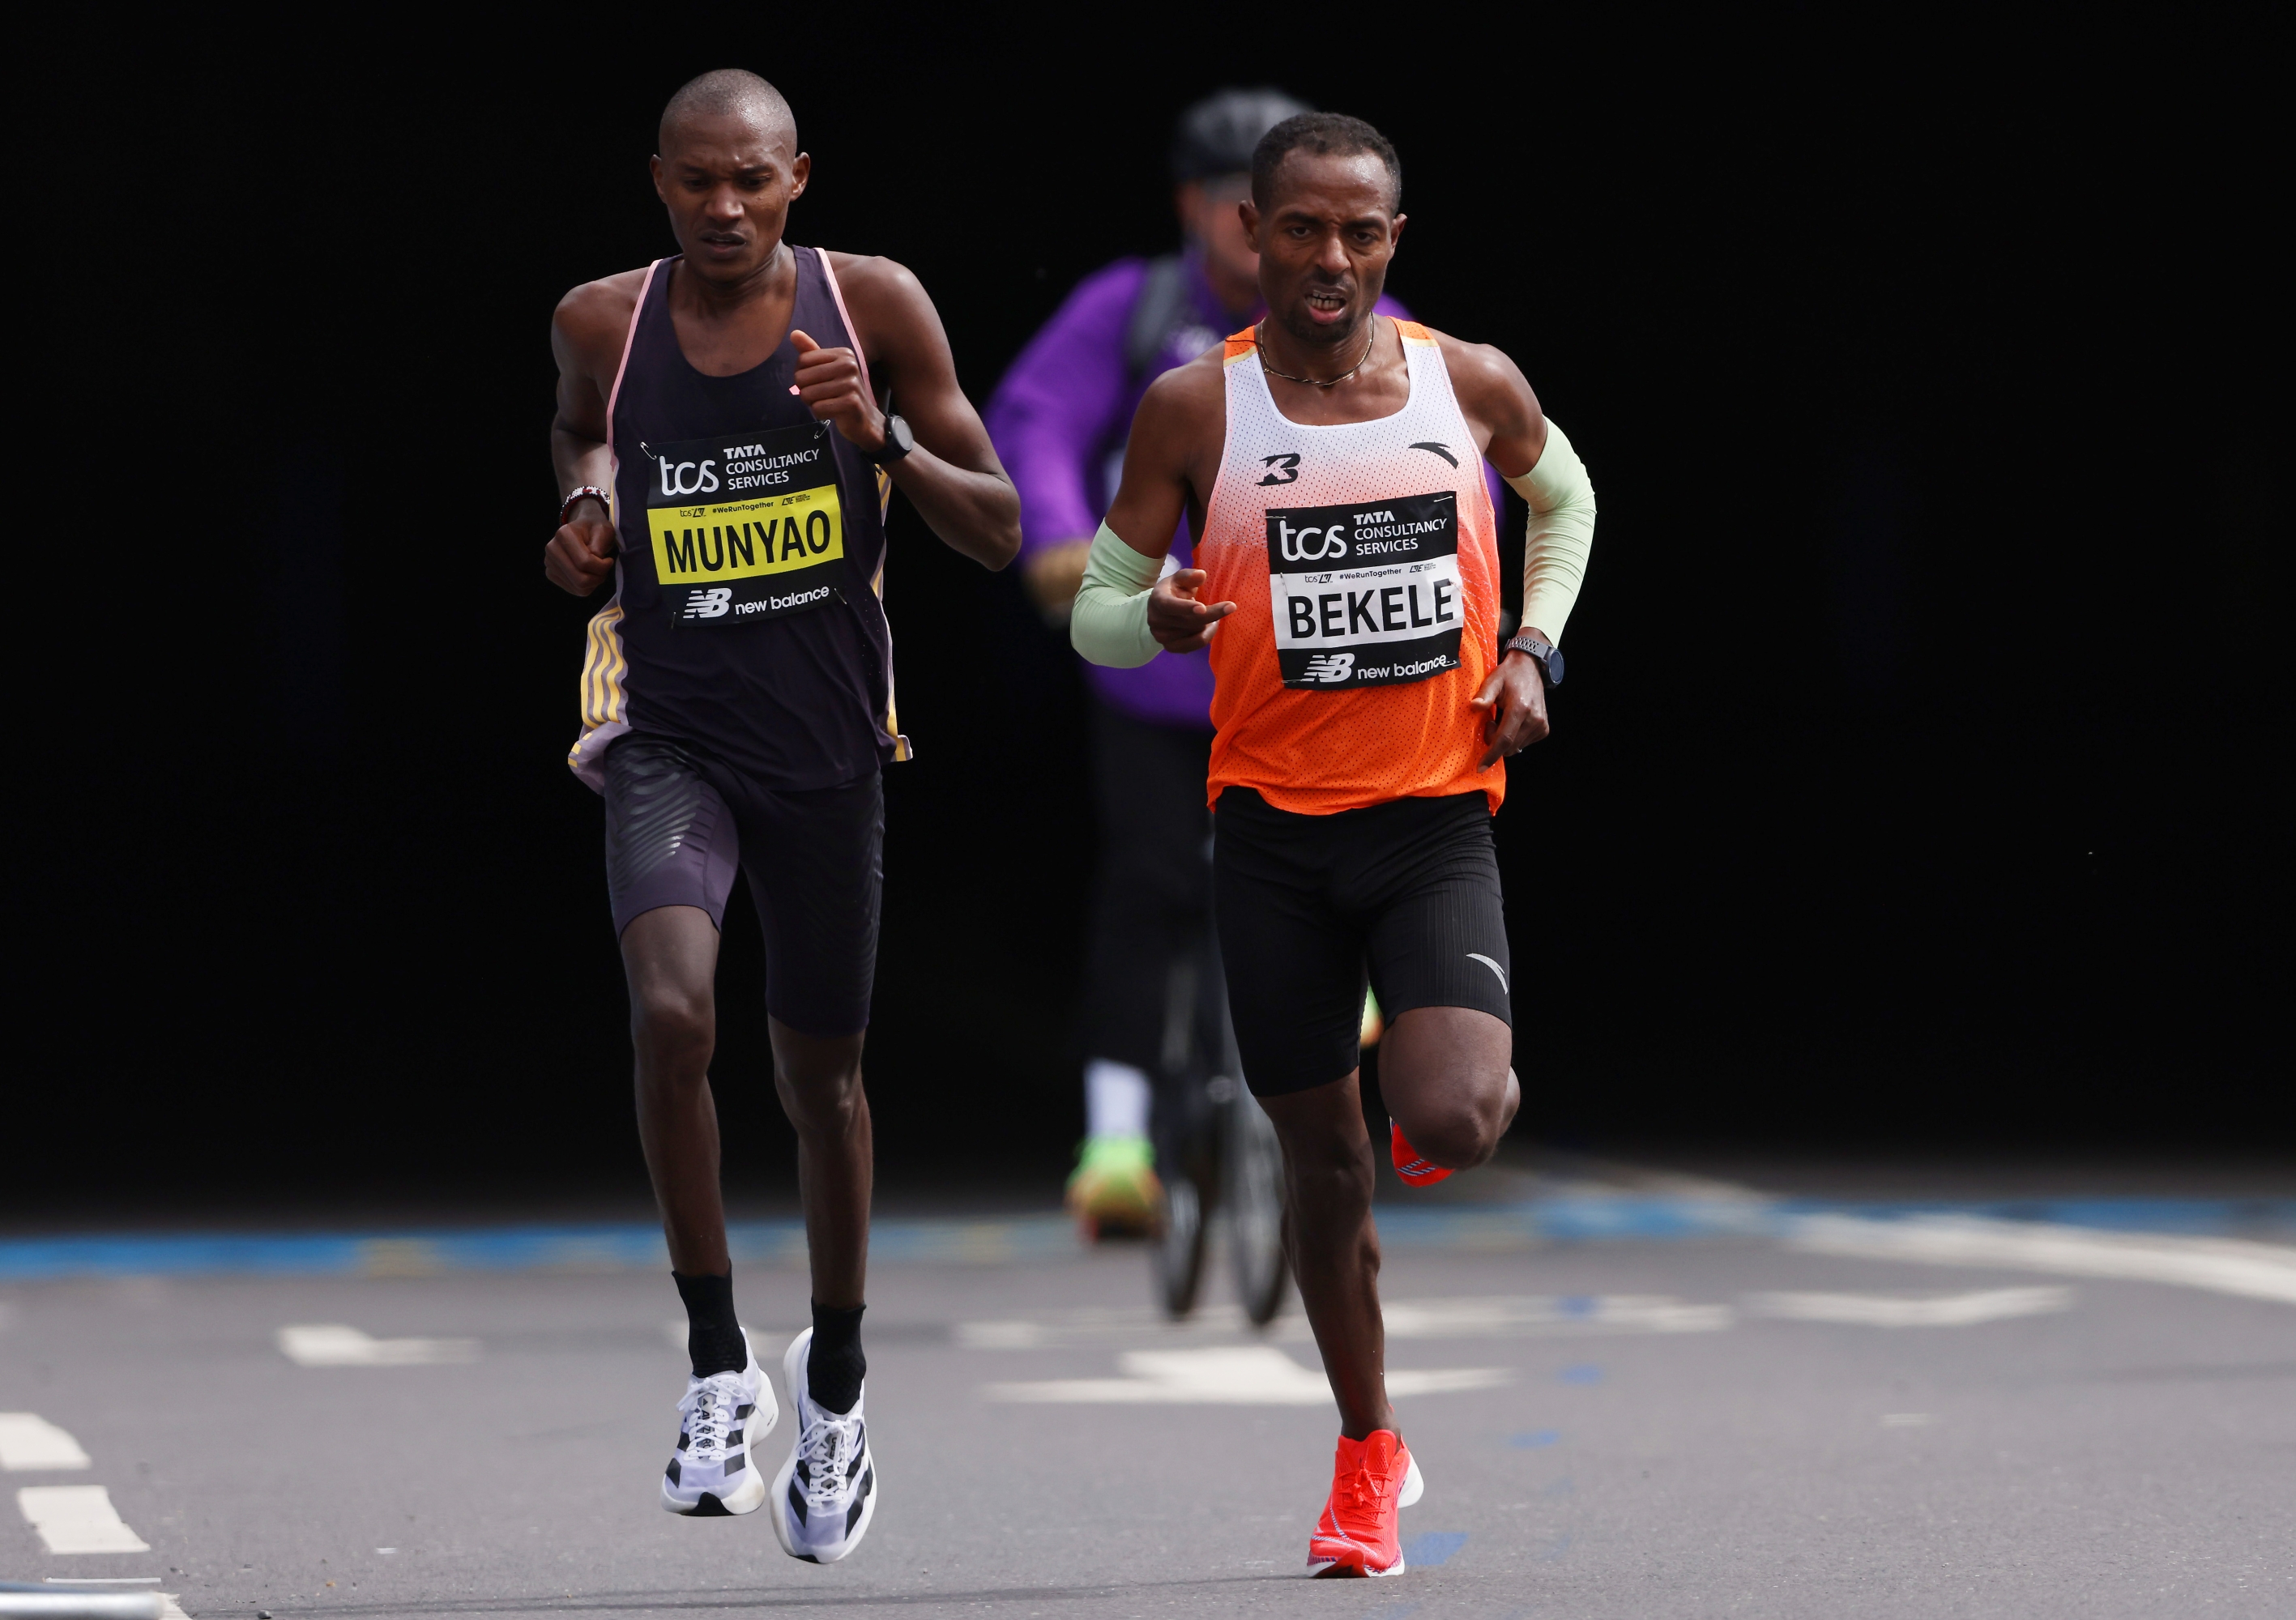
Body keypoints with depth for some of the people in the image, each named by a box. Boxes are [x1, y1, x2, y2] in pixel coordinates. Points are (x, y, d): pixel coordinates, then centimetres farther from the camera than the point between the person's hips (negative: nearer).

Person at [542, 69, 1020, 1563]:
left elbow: (999, 532, -3)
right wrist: (586, 505, 2)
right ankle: (719, 1367, -12)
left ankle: (836, 1390, 36)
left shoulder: (873, 306, -7)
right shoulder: (604, 324, -3)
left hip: (830, 743, 1)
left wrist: (886, 436, -19)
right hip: (670, 732, 0)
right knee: (672, 1011, -26)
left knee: (822, 1071, 13)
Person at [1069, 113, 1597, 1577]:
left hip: (1436, 813, -1)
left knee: (1451, 1123, -21)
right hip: (1274, 824, 1)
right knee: (1325, 1157, 9)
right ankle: (1370, 1456, 27)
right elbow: (1096, 610, 1)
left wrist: (1534, 651, 6)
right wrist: (1156, 617, -22)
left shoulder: (1474, 386, -2)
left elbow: (1564, 495, 20)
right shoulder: (1194, 409, -6)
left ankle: (1483, 1080, 18)